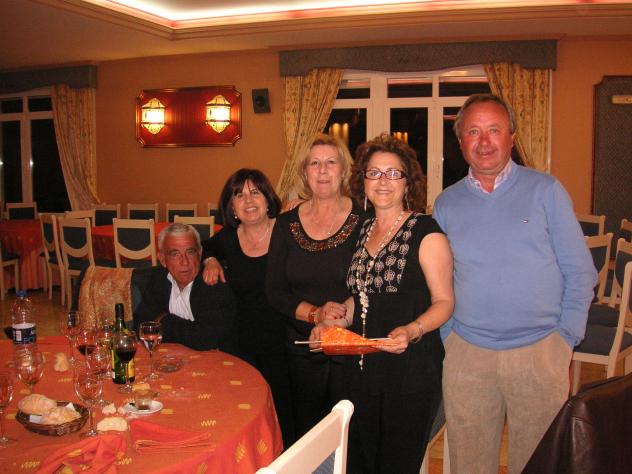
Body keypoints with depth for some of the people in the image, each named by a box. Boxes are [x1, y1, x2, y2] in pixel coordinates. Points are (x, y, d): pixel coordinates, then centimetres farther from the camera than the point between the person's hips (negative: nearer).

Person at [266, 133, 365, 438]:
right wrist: (314, 313, -14)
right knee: (305, 435, 15)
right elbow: (274, 290, 1)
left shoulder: (363, 221, -5)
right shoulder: (286, 224, 3)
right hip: (303, 351, 3)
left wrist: (345, 317, -19)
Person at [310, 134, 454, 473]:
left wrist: (412, 331, -26)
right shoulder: (363, 231, 12)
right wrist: (334, 322, 4)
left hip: (410, 371, -6)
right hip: (362, 369, 7)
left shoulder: (425, 232, -9)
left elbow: (444, 301, -9)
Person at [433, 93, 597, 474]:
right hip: (466, 354, 2)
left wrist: (565, 341, -3)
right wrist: (448, 337, 2)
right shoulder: (446, 204, 6)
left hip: (539, 353, -1)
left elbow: (581, 273, 1)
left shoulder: (546, 190, 0)